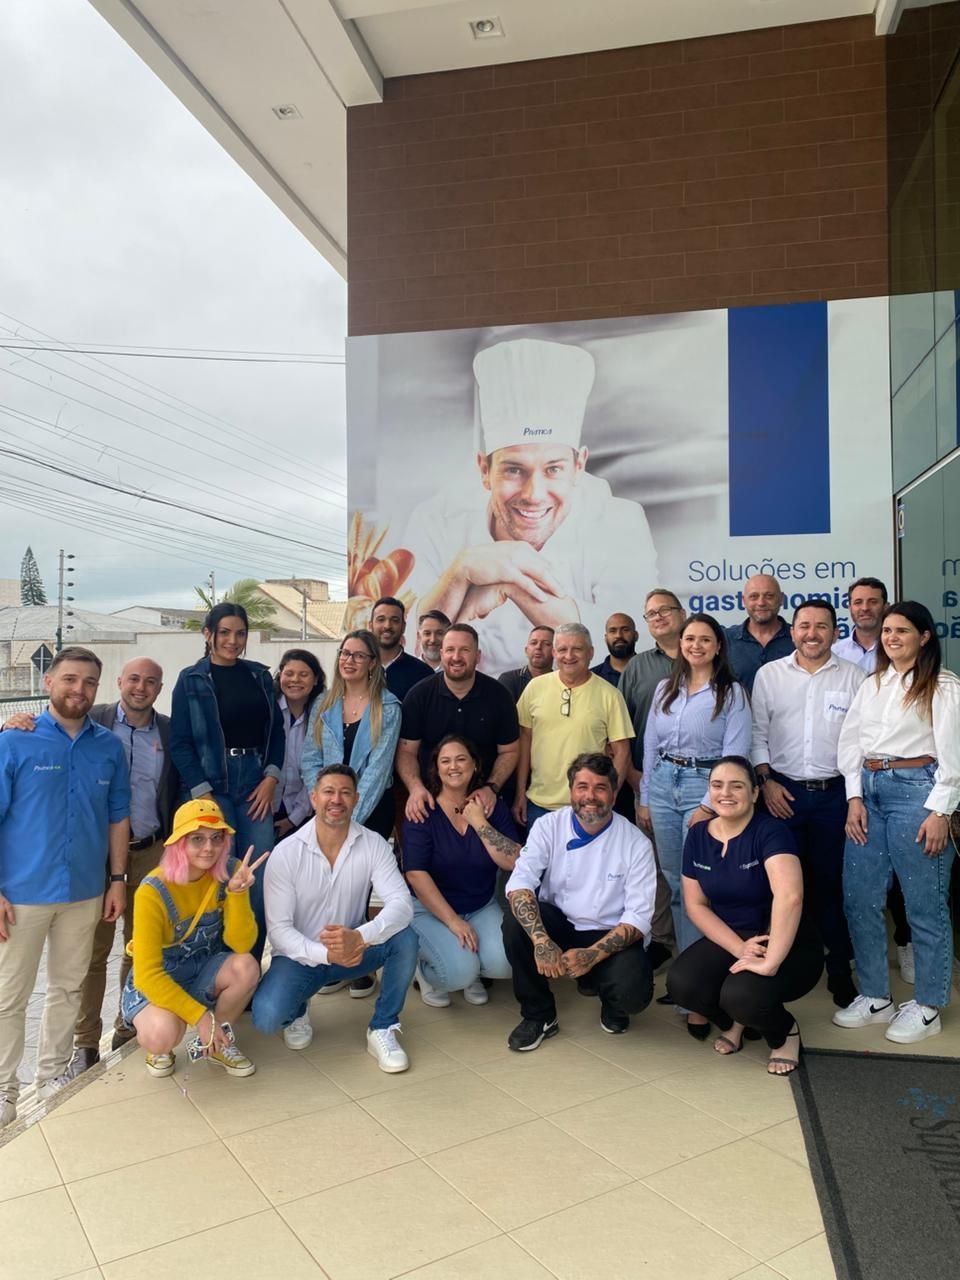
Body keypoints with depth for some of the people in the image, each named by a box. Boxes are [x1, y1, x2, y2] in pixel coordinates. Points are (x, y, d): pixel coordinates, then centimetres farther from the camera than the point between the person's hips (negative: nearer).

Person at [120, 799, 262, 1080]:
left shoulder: (229, 872, -14)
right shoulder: (153, 892, -25)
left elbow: (241, 945, -18)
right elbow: (148, 973, -23)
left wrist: (238, 892, -34)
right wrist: (200, 1015, -26)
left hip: (204, 972, 4)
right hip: (156, 982, -4)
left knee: (246, 966, -28)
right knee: (162, 1034, -35)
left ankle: (215, 1043, 1)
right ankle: (160, 1050, 6)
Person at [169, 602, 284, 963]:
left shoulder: (260, 676, 11)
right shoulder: (191, 680, 1)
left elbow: (276, 729, 12)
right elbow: (180, 742, -3)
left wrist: (271, 777, 0)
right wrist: (202, 794, -10)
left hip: (256, 784, 3)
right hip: (210, 786, -3)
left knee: (260, 879, 0)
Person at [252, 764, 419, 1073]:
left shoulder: (373, 845, -12)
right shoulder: (285, 853, -15)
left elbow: (401, 903, -23)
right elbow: (279, 929, -16)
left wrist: (360, 937, -42)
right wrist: (325, 954, -33)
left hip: (354, 951, 2)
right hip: (302, 955, -1)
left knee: (405, 939, -27)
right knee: (267, 1017, -28)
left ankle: (382, 1029, -4)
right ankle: (296, 1013, 12)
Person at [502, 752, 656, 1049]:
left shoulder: (636, 843, -11)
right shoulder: (549, 827, -9)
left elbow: (639, 917, -12)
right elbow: (519, 883, -20)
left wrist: (592, 955, -27)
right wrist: (540, 940, -37)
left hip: (609, 936, -1)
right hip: (558, 925, 1)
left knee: (633, 992, -29)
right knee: (516, 920, -29)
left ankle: (599, 983, 11)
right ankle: (539, 1015, -6)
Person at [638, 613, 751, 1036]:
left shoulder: (731, 693, -3)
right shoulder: (665, 689, 11)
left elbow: (734, 754, -8)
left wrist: (709, 805, -15)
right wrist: (644, 798, 10)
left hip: (704, 785, -5)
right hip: (662, 783, 5)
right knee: (674, 882, 9)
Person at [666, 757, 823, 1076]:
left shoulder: (770, 831, -19)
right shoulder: (698, 835, 0)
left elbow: (789, 897, -34)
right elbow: (695, 904, 0)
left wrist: (770, 962, -36)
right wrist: (740, 948, -14)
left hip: (788, 946, -5)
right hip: (728, 940, 5)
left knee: (741, 995, -33)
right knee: (681, 984, -23)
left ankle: (786, 1032, 4)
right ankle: (734, 1021, 12)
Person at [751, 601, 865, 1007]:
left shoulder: (853, 676, 3)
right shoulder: (769, 674, 4)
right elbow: (757, 733, 4)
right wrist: (766, 781, -4)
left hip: (835, 794, 0)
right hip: (783, 792, 1)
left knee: (832, 881, 6)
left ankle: (839, 970, 20)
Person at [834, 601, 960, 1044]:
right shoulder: (871, 685, 14)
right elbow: (850, 742, 11)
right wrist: (855, 798, 1)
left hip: (916, 790, -6)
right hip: (869, 790, 6)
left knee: (924, 905, 3)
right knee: (860, 900, 7)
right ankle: (874, 997, 22)